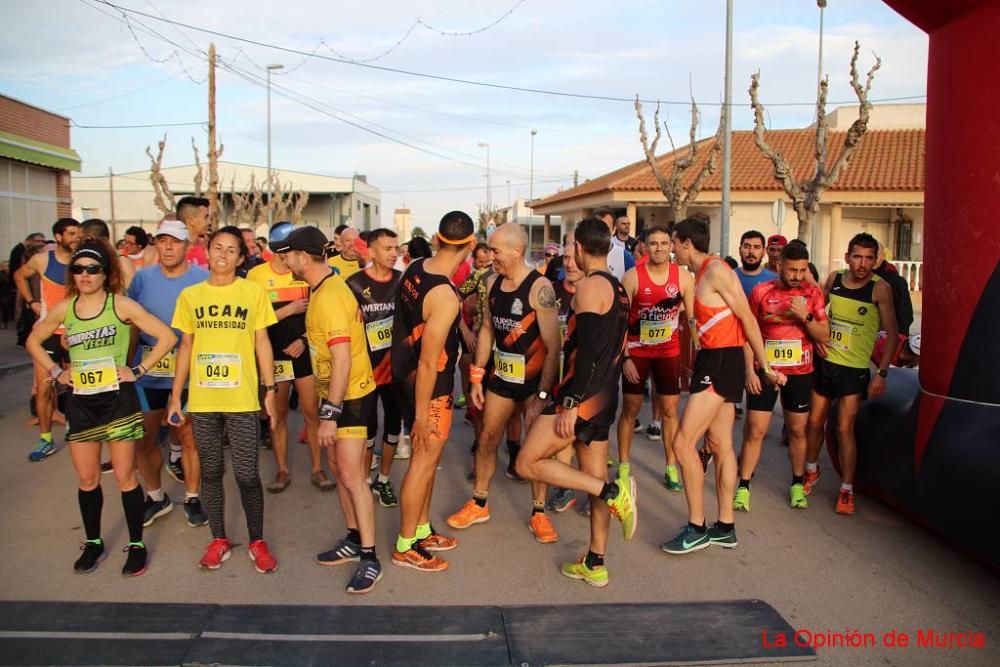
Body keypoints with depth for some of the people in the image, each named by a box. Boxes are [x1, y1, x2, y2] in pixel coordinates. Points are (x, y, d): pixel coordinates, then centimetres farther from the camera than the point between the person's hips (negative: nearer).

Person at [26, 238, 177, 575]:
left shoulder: (121, 305, -8)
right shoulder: (63, 309, 4)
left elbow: (167, 337, -11)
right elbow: (34, 341, 19)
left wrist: (138, 370, -12)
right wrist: (55, 371, 7)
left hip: (118, 399, -4)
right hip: (80, 402, 4)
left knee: (124, 476, 3)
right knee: (87, 479, 12)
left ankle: (136, 545, 15)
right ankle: (93, 543, 28)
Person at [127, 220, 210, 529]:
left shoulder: (203, 279, -6)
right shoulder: (142, 278, 2)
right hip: (147, 372, 3)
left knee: (189, 436, 6)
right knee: (143, 439, 11)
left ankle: (192, 498, 24)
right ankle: (156, 497, 31)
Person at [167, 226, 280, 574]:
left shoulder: (253, 291, 0)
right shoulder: (190, 295, 6)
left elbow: (262, 343, 4)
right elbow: (185, 346, 10)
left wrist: (270, 389, -1)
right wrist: (175, 396, 9)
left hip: (242, 400, -2)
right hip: (201, 401, 2)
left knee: (247, 474, 0)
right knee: (210, 472, 11)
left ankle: (257, 541, 17)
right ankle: (219, 540, 26)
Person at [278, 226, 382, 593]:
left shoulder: (329, 297, -22)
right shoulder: (327, 288, 8)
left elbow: (342, 361, -25)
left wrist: (329, 414, -23)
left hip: (351, 396, -10)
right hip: (335, 393, 10)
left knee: (351, 475, -6)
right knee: (338, 469, 16)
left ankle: (369, 557, 3)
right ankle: (353, 540, 29)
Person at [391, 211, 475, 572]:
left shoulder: (415, 269, -3)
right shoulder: (445, 298, -28)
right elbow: (428, 362, -25)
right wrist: (421, 414, -18)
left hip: (405, 376, 9)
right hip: (429, 389, -9)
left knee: (426, 459, 20)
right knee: (423, 463, 5)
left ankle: (422, 531, 35)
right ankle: (405, 547, 19)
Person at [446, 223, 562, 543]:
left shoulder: (539, 288, -20)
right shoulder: (493, 284, 0)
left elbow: (553, 347, -20)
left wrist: (542, 395, -22)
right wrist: (476, 377, 9)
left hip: (534, 380, -5)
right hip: (501, 376, 6)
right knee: (487, 440, 12)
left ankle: (538, 513, 22)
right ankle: (479, 504, 30)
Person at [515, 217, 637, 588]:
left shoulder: (590, 286, -13)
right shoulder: (618, 289, 16)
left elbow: (587, 350, -22)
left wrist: (571, 403, -23)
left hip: (583, 395, -10)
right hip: (605, 398, 10)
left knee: (528, 463, -5)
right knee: (594, 479, 13)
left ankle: (613, 492, -11)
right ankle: (595, 565, 20)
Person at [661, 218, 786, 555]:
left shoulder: (716, 270, -13)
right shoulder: (703, 273, 15)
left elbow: (748, 319, -12)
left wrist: (765, 367, -10)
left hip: (721, 362, -10)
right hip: (713, 361, 10)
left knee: (682, 442, -9)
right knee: (720, 445, 13)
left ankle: (697, 528, 0)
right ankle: (725, 527, 21)